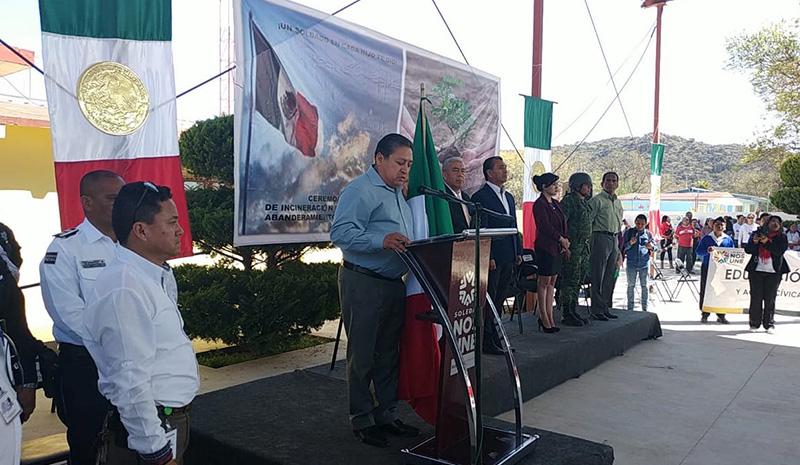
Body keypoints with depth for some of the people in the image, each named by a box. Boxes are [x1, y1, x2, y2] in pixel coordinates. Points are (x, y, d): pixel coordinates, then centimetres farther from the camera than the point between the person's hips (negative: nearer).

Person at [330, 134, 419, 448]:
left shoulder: (399, 194, 18)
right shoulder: (360, 190, -11)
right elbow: (340, 233, -23)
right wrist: (382, 241, -33)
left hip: (394, 284, 9)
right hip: (363, 283, -9)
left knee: (389, 354, 15)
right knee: (362, 356, 2)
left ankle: (387, 415, 27)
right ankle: (362, 421, 15)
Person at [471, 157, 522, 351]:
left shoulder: (509, 197, 17)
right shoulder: (481, 196, -9)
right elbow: (481, 229, -15)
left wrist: (518, 251, 13)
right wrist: (488, 257, -19)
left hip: (507, 257, 8)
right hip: (492, 258, -8)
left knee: (499, 299, 13)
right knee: (488, 299, -1)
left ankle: (493, 335, 22)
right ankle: (486, 341, 7)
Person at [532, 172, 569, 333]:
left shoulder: (555, 204, 15)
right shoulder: (539, 204, -10)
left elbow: (562, 225, 16)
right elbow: (546, 226, -17)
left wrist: (565, 245, 8)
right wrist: (562, 240, -9)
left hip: (557, 247, 8)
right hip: (545, 247, -8)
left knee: (552, 282, 8)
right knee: (544, 282, -2)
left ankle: (549, 317, 12)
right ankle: (544, 317, 6)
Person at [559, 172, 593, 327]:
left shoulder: (585, 202, 20)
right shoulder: (568, 201, -10)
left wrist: (587, 244, 17)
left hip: (584, 247, 9)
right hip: (573, 246, -9)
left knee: (579, 281, 12)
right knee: (571, 280, -7)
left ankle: (574, 311, 21)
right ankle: (566, 314, -2)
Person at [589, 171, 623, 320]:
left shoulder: (618, 202, 19)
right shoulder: (597, 200, -5)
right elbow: (587, 221, -11)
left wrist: (620, 250, 20)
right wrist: (590, 243, -16)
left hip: (614, 240, 8)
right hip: (601, 238, -7)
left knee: (610, 277, 9)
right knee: (598, 276, -5)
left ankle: (606, 307, 16)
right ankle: (597, 310, -1)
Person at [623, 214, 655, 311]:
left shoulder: (648, 234, 7)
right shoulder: (629, 232, 2)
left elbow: (655, 246, 9)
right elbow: (622, 246, 0)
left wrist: (651, 246, -14)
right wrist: (630, 243, -20)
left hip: (644, 263, 1)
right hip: (631, 263, -1)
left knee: (644, 285, 6)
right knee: (631, 285, 4)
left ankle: (645, 308, 14)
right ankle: (630, 308, 11)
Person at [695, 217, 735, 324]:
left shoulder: (728, 239, 9)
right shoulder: (707, 238, 3)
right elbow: (698, 251, -2)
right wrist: (707, 251, -22)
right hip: (708, 268, -2)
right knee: (705, 291, 0)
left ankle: (721, 315, 15)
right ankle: (705, 314, 9)